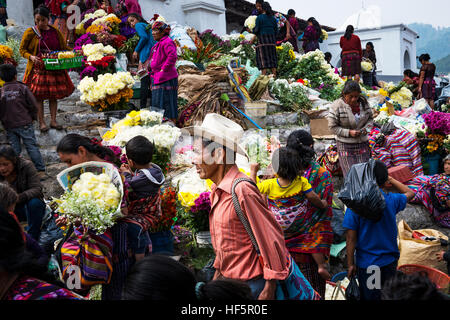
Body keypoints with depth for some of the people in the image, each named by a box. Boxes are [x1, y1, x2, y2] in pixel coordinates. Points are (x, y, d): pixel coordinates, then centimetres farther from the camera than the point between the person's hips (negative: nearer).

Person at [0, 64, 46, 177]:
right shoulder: (22, 88, -5)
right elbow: (33, 105, -6)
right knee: (32, 146, 2)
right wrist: (33, 117, 9)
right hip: (24, 123, -2)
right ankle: (40, 170, 3)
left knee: (14, 149, 11)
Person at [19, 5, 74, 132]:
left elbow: (64, 47, 12)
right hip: (38, 68, -3)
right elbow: (22, 50, 1)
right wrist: (31, 57, -18)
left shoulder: (55, 32, 4)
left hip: (55, 68, 3)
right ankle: (41, 122, 11)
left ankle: (53, 121, 20)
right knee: (38, 96, 0)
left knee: (54, 95, 8)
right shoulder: (30, 32, -4)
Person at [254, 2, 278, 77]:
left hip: (262, 38, -5)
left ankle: (264, 76, -13)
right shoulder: (273, 18, 12)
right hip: (272, 39, 5)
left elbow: (256, 30, -8)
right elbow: (276, 30, 11)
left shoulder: (259, 17, -3)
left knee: (263, 57, -6)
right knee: (272, 57, 7)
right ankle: (274, 75, 5)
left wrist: (253, 31, 13)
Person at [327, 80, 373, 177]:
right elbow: (332, 127, -11)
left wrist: (366, 128, -8)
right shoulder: (337, 106, -14)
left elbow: (370, 118, 13)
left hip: (362, 143, 4)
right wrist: (348, 132, -20)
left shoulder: (364, 102, 0)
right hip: (346, 146, -4)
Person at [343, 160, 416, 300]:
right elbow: (410, 193, 15)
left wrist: (350, 264, -4)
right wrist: (390, 179, 12)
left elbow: (351, 238, -14)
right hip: (390, 262, 3)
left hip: (366, 264, -2)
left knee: (369, 297, 13)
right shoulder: (392, 200, -10)